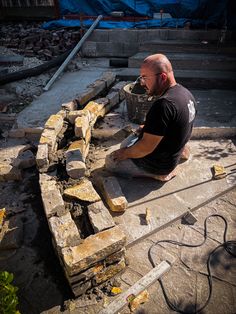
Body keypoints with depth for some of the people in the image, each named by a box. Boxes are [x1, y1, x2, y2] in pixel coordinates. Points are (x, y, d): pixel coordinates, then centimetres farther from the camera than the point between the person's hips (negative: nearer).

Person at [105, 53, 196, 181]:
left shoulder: (164, 104, -33)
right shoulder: (185, 92, -3)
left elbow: (146, 148, -29)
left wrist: (124, 153, -12)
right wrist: (148, 128, 8)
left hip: (159, 164, -9)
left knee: (110, 161, 5)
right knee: (126, 144, 26)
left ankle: (160, 173, -1)